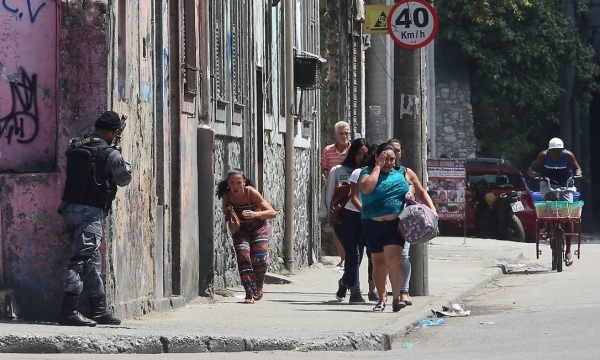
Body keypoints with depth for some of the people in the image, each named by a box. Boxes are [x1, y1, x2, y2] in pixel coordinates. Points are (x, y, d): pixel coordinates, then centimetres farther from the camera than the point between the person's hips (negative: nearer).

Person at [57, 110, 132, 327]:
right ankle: (69, 311, -20)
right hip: (91, 213, -7)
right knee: (82, 260, -11)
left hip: (70, 209, 7)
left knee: (93, 260, 16)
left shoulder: (74, 147, 5)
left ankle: (99, 310, 22)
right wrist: (127, 166, 25)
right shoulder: (110, 154, -12)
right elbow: (124, 179, 3)